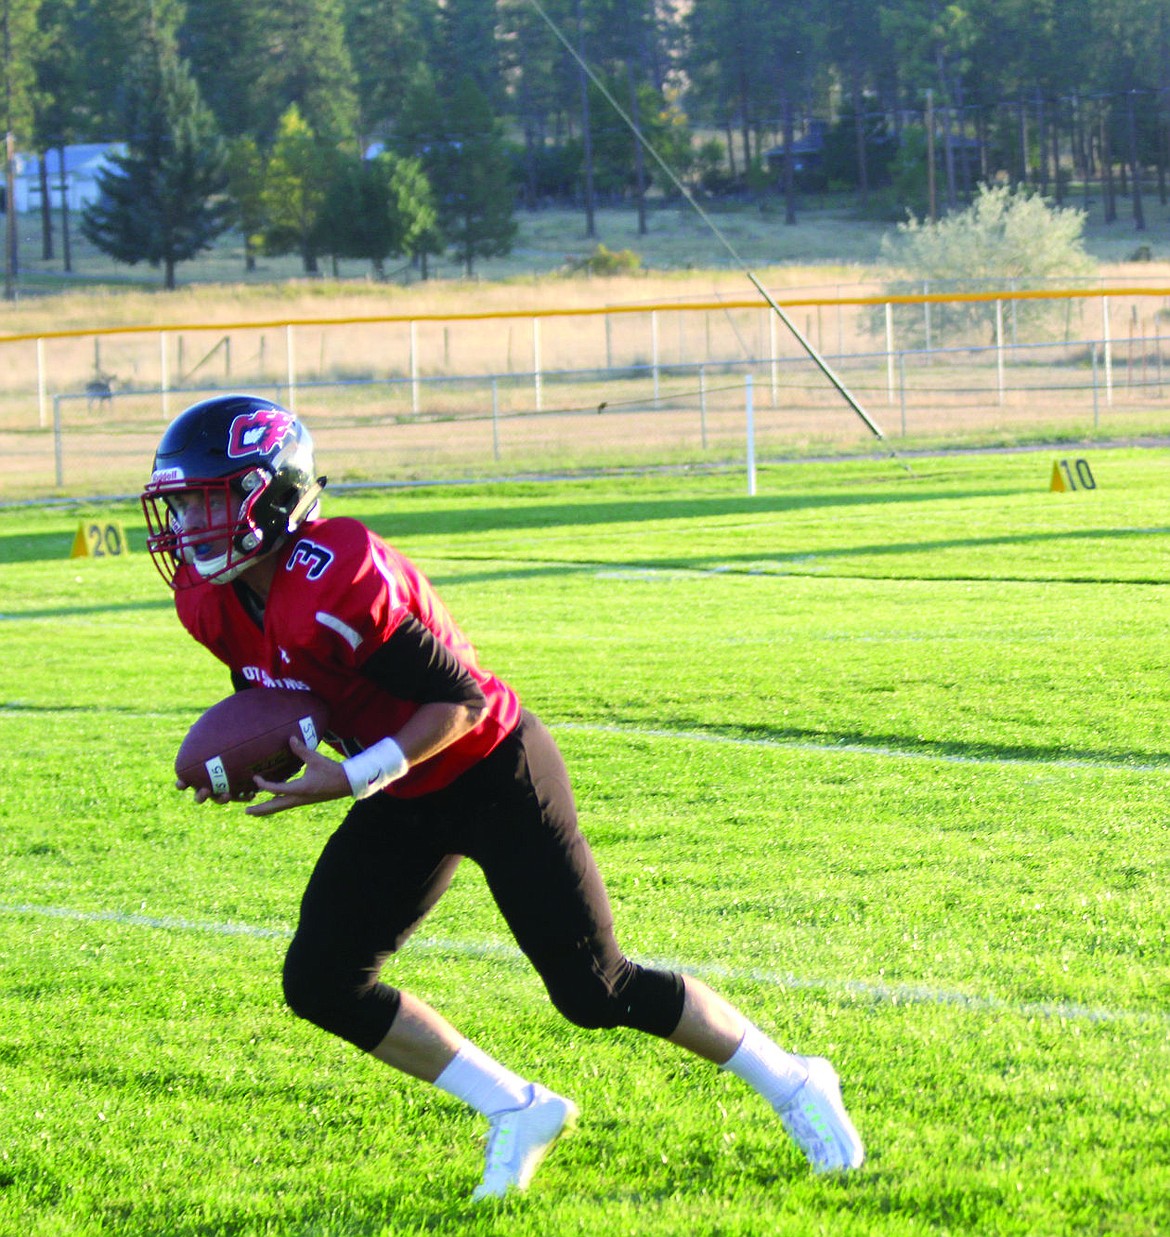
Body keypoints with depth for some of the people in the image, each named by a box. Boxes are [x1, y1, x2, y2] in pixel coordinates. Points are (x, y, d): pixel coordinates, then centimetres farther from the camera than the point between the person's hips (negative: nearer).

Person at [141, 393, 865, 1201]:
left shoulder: (338, 583, -31)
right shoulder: (212, 598, -5)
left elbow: (459, 702, -25)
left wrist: (350, 778, -30)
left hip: (493, 776, -8)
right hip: (409, 803, 8)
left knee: (595, 991, -4)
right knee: (321, 983, -2)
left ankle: (792, 1083, 16)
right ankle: (518, 1113, 11)